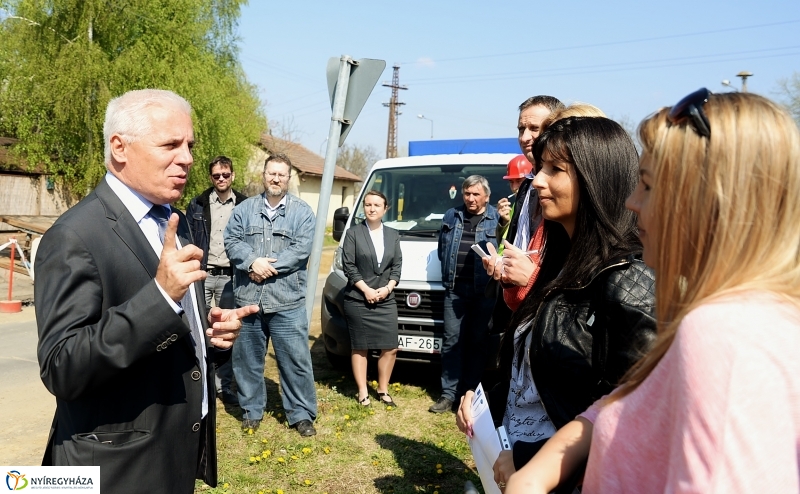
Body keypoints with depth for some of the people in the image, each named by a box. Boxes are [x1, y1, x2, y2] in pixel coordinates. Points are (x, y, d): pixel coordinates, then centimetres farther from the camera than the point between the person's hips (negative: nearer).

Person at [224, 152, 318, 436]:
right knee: (247, 359, 13)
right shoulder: (245, 209, 10)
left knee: (295, 360, 2)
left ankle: (302, 414, 14)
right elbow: (231, 241, 0)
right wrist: (253, 262, -17)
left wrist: (268, 266, -15)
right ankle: (251, 410, 29)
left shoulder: (302, 212, 3)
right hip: (247, 299, 3)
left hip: (287, 301, -2)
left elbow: (302, 249, -9)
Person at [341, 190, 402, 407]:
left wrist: (387, 288, -7)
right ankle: (363, 393, 13)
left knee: (390, 348, 1)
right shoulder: (353, 233, 0)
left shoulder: (393, 235, 12)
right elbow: (348, 266, -6)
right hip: (358, 300, -3)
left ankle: (383, 390, 16)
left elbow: (397, 266, 8)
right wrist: (366, 289, -13)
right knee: (360, 347, 4)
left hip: (386, 301, 4)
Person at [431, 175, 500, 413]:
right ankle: (449, 394, 9)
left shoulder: (498, 219, 1)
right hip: (455, 290, 3)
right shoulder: (451, 216, 12)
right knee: (452, 341, 3)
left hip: (484, 292, -3)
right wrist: (448, 273, 12)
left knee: (478, 342, 6)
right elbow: (441, 248, 19)